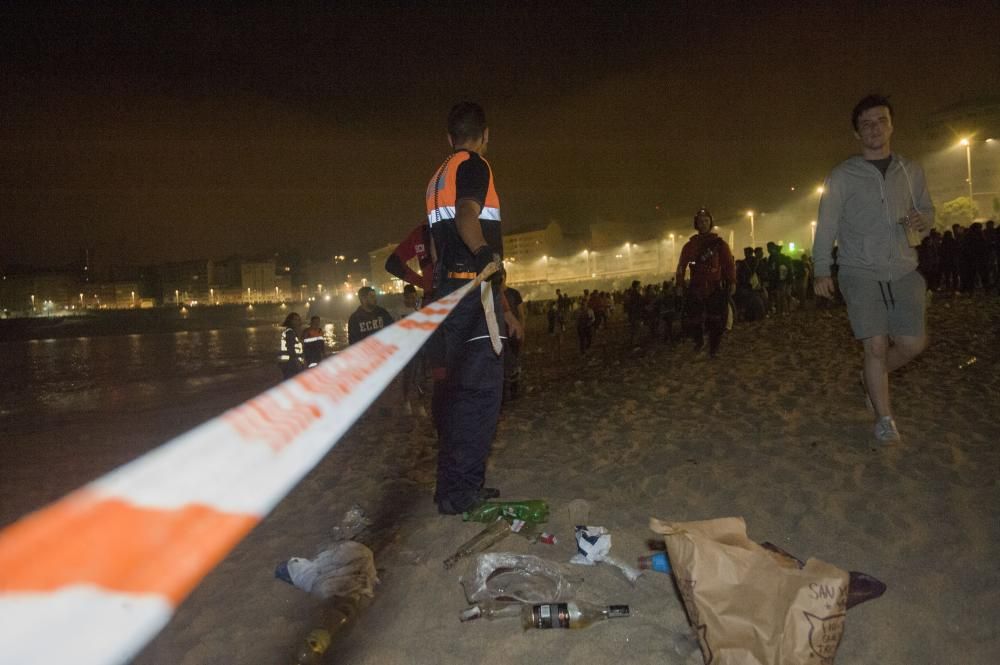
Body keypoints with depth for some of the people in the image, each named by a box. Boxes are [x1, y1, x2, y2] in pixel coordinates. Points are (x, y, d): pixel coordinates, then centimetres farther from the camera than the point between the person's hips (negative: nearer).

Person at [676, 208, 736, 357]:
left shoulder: (719, 243, 1)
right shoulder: (690, 245, 7)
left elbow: (729, 264, -4)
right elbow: (681, 265, 6)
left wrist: (732, 282, -13)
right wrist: (680, 283, -4)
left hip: (715, 288, -1)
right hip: (696, 288, 2)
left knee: (715, 320, 1)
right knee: (692, 319, 1)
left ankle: (714, 348, 16)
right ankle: (699, 341, 27)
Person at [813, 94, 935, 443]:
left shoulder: (911, 170, 11)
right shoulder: (842, 176, 0)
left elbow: (927, 210, 21)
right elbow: (826, 226, -1)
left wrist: (924, 221, -4)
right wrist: (822, 271, -7)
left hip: (904, 270, 4)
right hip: (860, 271, -3)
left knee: (913, 343, -2)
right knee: (876, 345, -8)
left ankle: (872, 378, 29)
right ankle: (884, 418, 8)